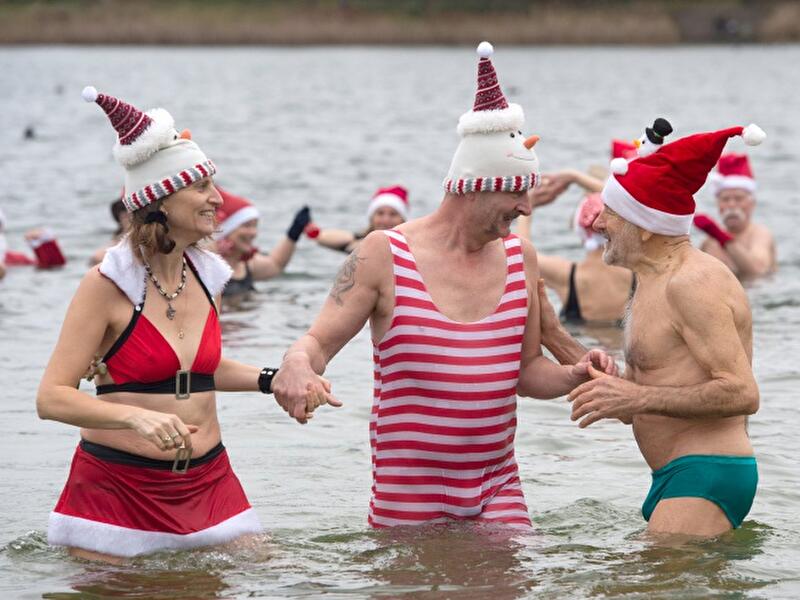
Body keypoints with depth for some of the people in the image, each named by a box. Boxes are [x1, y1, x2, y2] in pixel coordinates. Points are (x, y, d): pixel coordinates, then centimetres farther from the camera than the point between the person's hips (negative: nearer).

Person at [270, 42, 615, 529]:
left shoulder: (519, 258, 8)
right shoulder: (385, 255, -6)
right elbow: (319, 342, -6)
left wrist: (572, 377, -5)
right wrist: (297, 367, -29)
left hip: (498, 486, 3)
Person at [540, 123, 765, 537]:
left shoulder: (692, 283, -11)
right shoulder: (654, 286, 20)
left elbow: (742, 393, -19)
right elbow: (632, 409, 20)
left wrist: (637, 397, -22)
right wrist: (550, 335, 17)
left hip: (707, 475, -10)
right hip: (677, 480, 10)